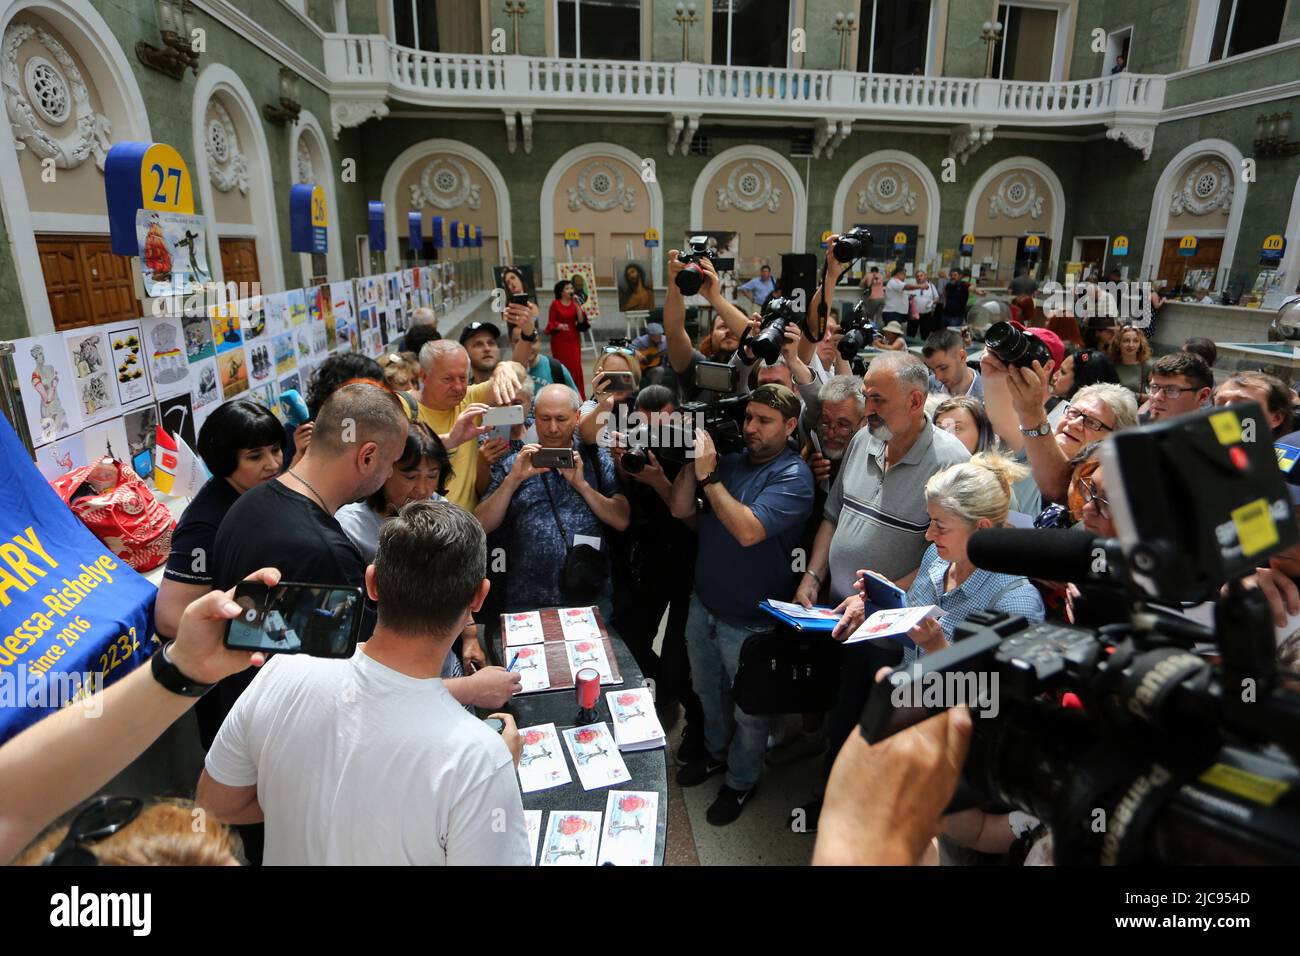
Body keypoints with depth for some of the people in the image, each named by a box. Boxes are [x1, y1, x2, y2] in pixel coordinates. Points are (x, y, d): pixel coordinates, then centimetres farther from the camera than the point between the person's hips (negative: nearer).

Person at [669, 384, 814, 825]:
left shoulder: (793, 476, -19)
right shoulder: (730, 460, 0)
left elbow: (748, 530, -32)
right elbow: (681, 509, -4)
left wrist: (708, 475, -27)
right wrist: (694, 459, -16)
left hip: (750, 621, -6)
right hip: (704, 605, 6)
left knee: (748, 710, 16)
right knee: (708, 690, 27)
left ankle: (741, 781, 40)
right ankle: (717, 751, 53)